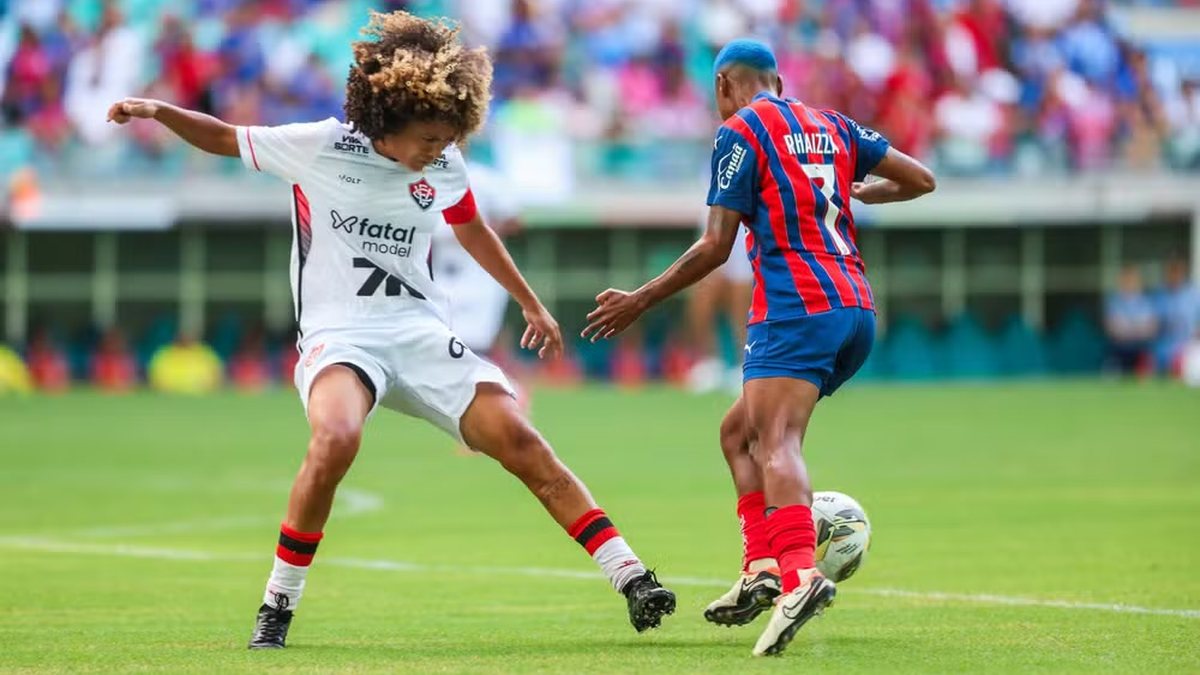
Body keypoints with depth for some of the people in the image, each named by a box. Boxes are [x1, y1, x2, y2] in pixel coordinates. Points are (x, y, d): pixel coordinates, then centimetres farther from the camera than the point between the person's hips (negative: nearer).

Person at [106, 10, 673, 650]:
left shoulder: (444, 166, 6)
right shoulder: (319, 146, -5)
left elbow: (472, 231, 26)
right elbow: (224, 138, 9)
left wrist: (531, 304, 34)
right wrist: (159, 111, -6)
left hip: (421, 333, 4)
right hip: (339, 335, -4)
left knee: (520, 441, -11)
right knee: (336, 439, -35)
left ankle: (631, 579, -6)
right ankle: (278, 607, -19)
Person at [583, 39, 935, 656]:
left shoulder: (740, 132, 0)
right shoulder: (832, 126, 19)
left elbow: (715, 247, -5)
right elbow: (919, 179, 18)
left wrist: (639, 302, 4)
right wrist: (861, 193, 38)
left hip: (796, 309, -8)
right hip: (857, 310, 8)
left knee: (775, 443, -22)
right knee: (738, 430, 18)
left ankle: (798, 573, -46)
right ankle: (762, 568, 5)